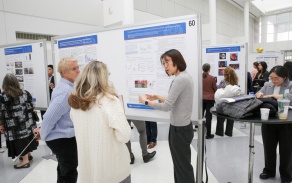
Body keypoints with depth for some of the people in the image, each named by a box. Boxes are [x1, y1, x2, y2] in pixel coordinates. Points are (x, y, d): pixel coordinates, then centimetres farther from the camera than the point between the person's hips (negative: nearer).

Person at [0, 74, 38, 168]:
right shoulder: (25, 93, 0)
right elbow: (32, 107, 5)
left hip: (14, 126, -5)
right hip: (27, 122, 5)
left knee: (20, 141, 4)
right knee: (27, 138, 19)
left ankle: (25, 160, 10)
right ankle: (28, 154, 35)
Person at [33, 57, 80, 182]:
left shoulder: (66, 87, 7)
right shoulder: (66, 91, -26)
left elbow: (53, 113, 16)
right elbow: (51, 115, -27)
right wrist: (43, 133, -10)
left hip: (62, 136, 10)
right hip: (63, 138, -10)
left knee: (64, 170, 24)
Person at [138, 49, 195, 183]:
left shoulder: (180, 79, -22)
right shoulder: (184, 76, 10)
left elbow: (167, 107, -21)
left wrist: (146, 102, -9)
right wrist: (157, 97, 12)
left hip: (179, 128, -10)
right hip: (182, 126, 10)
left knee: (183, 166, 6)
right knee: (180, 164, 21)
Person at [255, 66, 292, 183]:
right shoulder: (267, 85, 7)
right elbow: (258, 96, 7)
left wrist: (273, 96, -26)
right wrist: (259, 94, -15)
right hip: (268, 122, 4)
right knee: (269, 147, 15)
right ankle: (269, 170, 35)